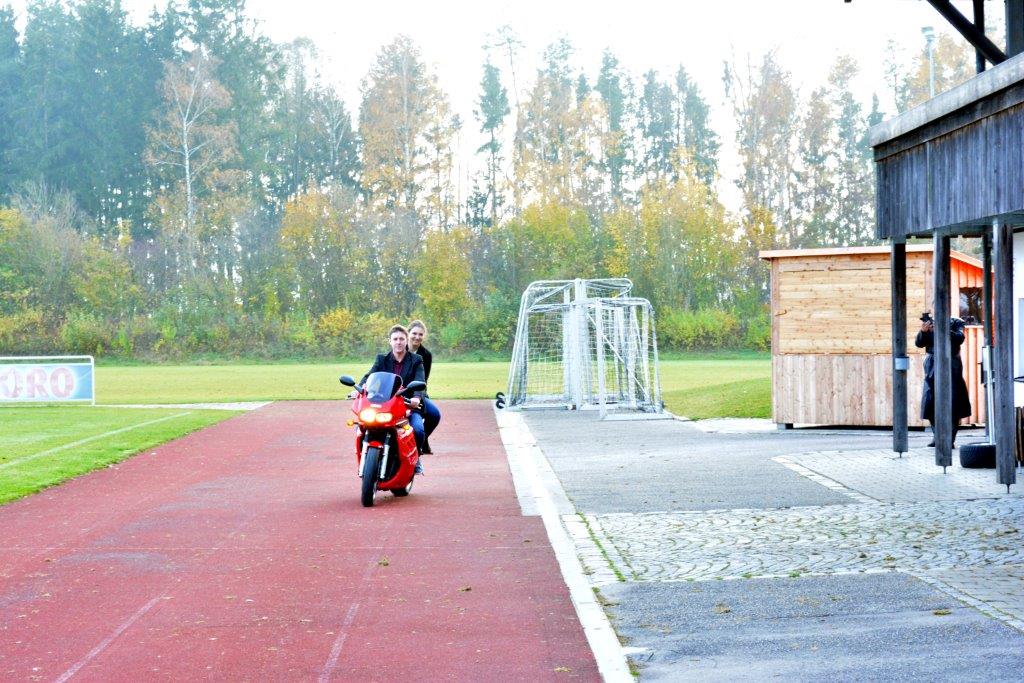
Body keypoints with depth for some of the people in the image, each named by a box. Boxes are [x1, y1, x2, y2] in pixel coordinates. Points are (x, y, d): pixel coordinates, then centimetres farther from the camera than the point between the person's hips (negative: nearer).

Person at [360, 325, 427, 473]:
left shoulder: (416, 361, 8)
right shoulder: (382, 359, 13)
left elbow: (420, 382, -8)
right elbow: (369, 376, -2)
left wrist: (417, 397, -31)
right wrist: (360, 388, -27)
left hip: (409, 406, -1)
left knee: (418, 430, -31)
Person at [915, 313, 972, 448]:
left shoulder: (956, 323, 7)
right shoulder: (930, 323, 12)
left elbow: (959, 338, -12)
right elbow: (919, 343, 4)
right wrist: (923, 331, -16)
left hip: (952, 367, -2)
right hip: (933, 367, 2)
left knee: (953, 403, -5)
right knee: (931, 402, -1)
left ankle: (951, 438, -2)